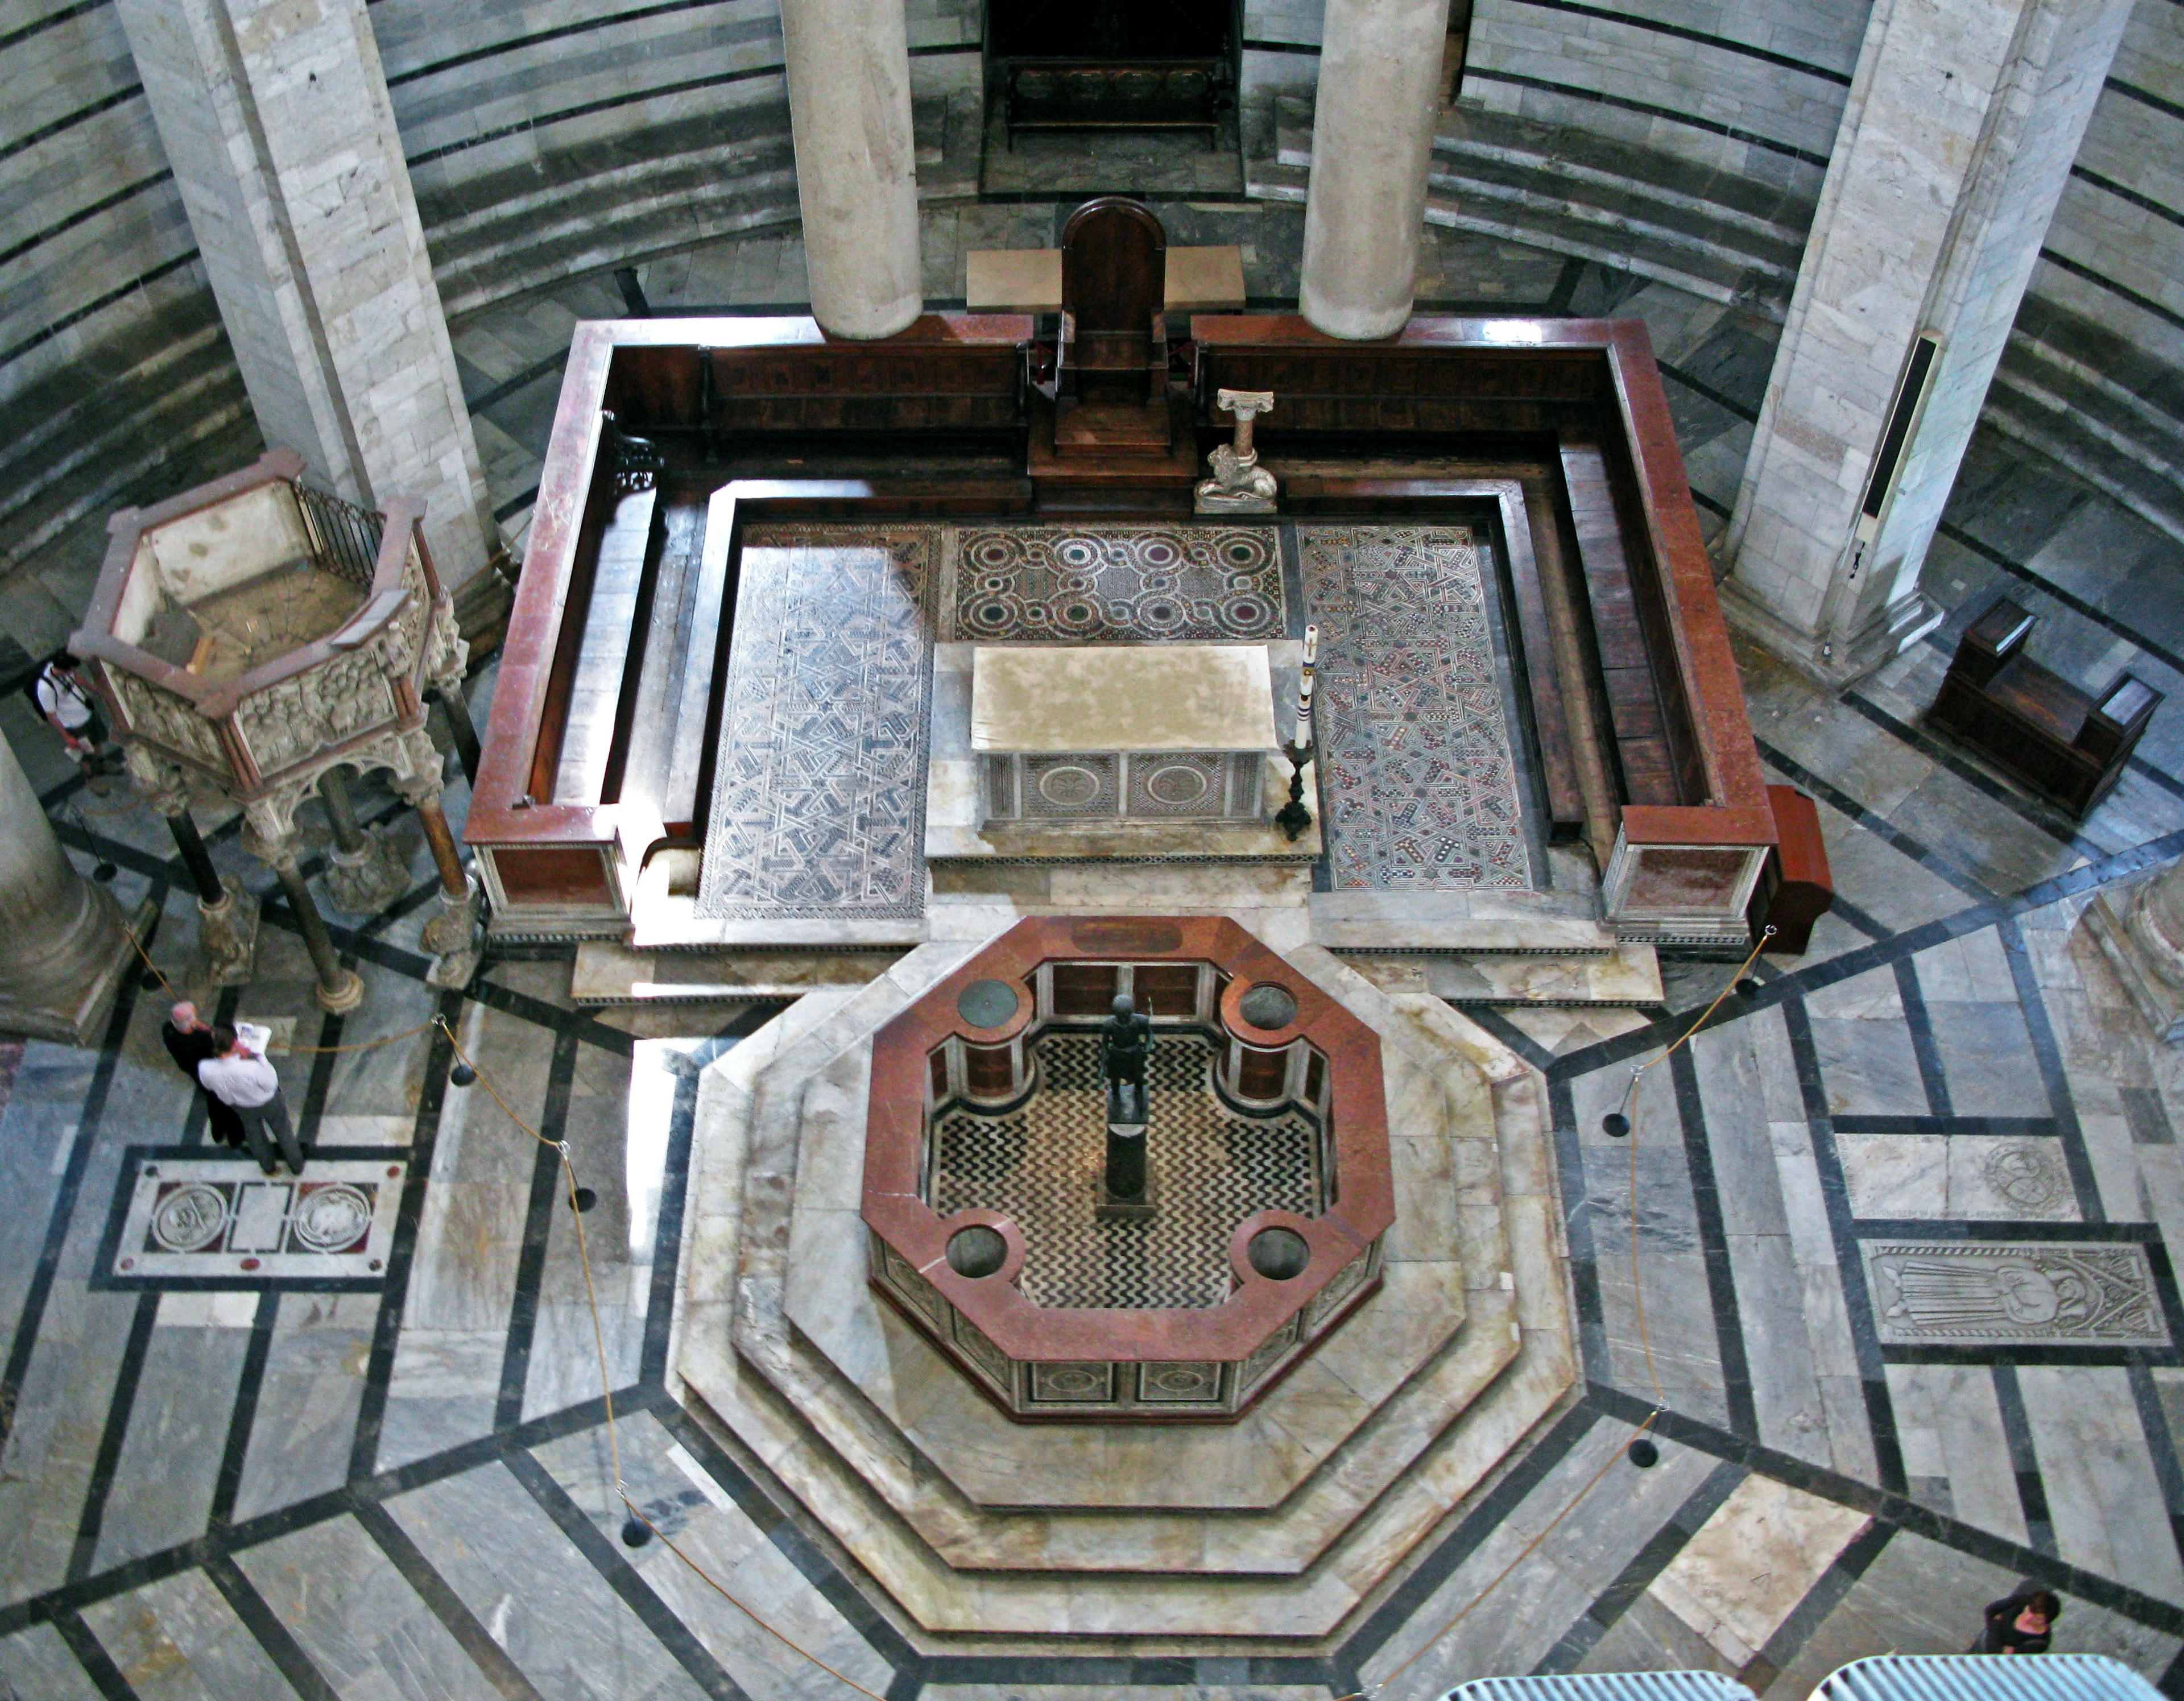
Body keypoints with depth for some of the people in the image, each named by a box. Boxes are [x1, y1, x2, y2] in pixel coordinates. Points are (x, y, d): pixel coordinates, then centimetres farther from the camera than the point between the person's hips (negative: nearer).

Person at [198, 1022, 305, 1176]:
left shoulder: (205, 1069, -36)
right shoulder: (251, 1068, -47)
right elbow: (271, 1084, -25)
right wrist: (259, 1057, -26)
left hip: (244, 1109, 3)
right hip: (268, 1104, -3)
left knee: (255, 1136, 34)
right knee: (283, 1132, 29)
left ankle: (268, 1167, 60)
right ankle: (297, 1165, 53)